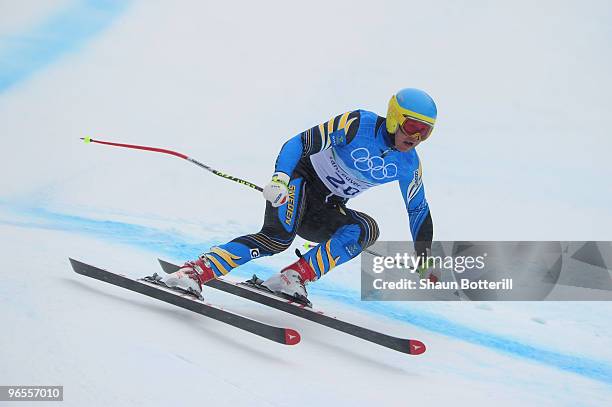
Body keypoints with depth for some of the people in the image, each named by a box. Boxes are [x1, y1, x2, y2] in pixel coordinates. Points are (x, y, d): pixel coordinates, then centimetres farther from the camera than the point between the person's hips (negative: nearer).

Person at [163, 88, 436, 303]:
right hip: (299, 180, -6)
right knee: (278, 237, -33)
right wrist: (280, 178, -39)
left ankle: (292, 278, -29)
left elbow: (418, 209, 14)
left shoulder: (408, 164, -3)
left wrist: (424, 258, 16)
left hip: (325, 211, 6)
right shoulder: (358, 124, -19)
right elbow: (299, 143, -22)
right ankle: (193, 272, -37)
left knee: (367, 229, -24)